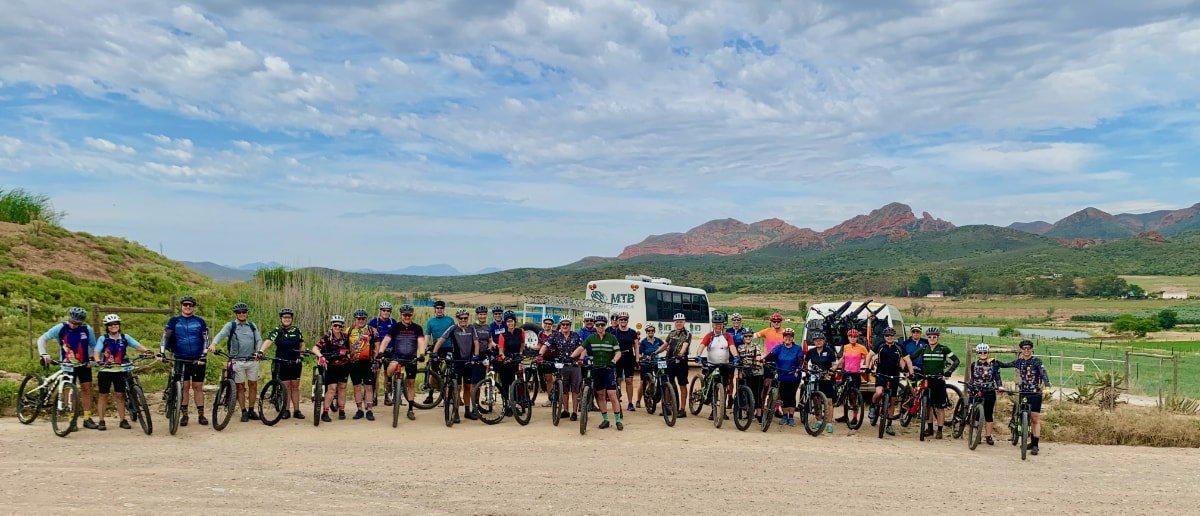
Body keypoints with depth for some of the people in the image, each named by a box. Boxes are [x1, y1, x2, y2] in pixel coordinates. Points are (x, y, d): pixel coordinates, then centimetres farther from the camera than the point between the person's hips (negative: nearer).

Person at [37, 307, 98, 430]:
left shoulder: (87, 329, -7)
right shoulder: (60, 328, -11)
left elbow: (93, 345, 6)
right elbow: (42, 339, -7)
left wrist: (91, 359, -5)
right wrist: (44, 354, -21)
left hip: (84, 365, 2)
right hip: (67, 365, -2)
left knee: (87, 389, 2)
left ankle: (87, 418, 9)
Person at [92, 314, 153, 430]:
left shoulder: (125, 338, 2)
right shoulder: (103, 339, -3)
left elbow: (137, 345, -8)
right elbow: (96, 352, -14)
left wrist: (146, 351, -29)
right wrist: (98, 361, -35)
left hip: (120, 370, 1)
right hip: (105, 370, -1)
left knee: (120, 395, 4)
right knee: (103, 395, 3)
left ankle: (123, 420, 9)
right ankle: (101, 422, 10)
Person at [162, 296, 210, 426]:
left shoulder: (200, 321, 6)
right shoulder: (174, 321, 6)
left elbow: (205, 339, 6)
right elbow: (165, 337, 2)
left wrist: (203, 355, -5)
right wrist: (162, 352, -11)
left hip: (198, 360, 0)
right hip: (181, 359, 0)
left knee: (198, 387, 3)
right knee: (184, 387, 0)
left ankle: (201, 414, 8)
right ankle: (184, 414, 8)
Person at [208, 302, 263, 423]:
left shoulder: (252, 326, 11)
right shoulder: (231, 325, 0)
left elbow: (259, 340, 7)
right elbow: (221, 334, -17)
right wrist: (213, 343, -38)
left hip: (252, 360, 3)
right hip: (237, 361, -3)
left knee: (253, 385, 6)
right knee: (240, 387, 3)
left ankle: (251, 410, 18)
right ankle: (244, 412, 10)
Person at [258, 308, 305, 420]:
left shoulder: (297, 330, 5)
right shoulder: (276, 331, -5)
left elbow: (302, 344, 14)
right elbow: (268, 341, -22)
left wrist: (300, 355, -2)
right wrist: (261, 351, -39)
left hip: (295, 363, 2)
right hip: (282, 363, -2)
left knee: (295, 386, 6)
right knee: (286, 386, 1)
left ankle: (296, 410, 10)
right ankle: (285, 410, 10)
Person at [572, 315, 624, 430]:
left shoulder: (611, 337, -2)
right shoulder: (591, 338, 4)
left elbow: (618, 352, -4)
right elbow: (581, 348, -1)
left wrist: (614, 361, -23)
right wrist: (570, 357, -15)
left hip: (609, 369, -3)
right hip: (596, 369, 3)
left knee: (612, 395, -9)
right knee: (600, 395, 8)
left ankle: (618, 420, -1)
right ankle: (605, 419, 17)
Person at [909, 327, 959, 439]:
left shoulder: (943, 349, -2)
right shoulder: (923, 349, 6)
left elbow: (956, 360, -5)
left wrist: (949, 372, -16)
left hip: (939, 380, -3)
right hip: (926, 380, 3)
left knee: (940, 407, 0)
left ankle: (939, 430, 6)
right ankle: (930, 428, 20)